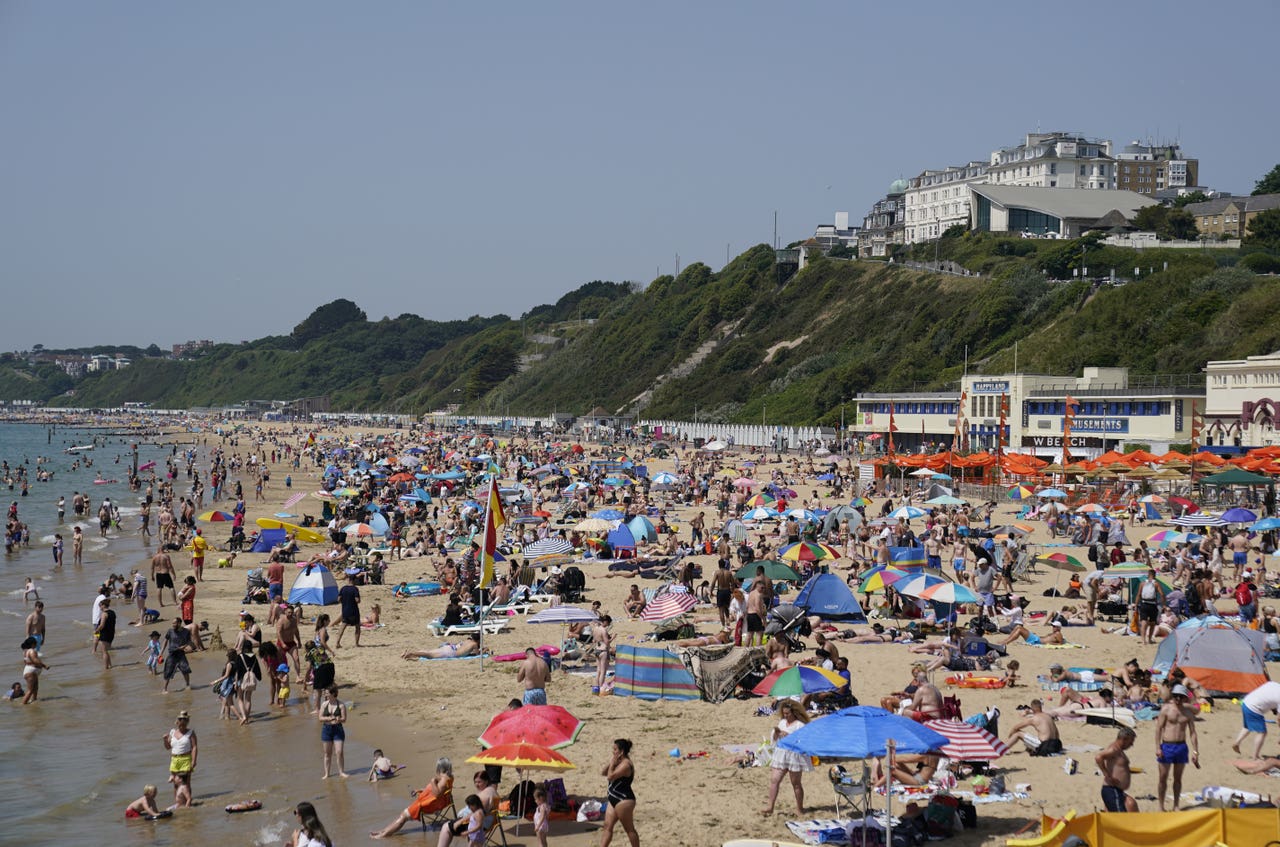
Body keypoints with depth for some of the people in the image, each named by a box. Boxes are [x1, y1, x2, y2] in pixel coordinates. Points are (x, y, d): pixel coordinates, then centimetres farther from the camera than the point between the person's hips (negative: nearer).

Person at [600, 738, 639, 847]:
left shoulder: (625, 764, -19)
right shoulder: (619, 762, 11)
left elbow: (610, 776, -27)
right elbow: (603, 773, 12)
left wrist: (612, 763, -14)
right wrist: (610, 763, -1)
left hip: (624, 800, -10)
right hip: (614, 800, 10)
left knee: (629, 829, 0)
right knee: (607, 826, 7)